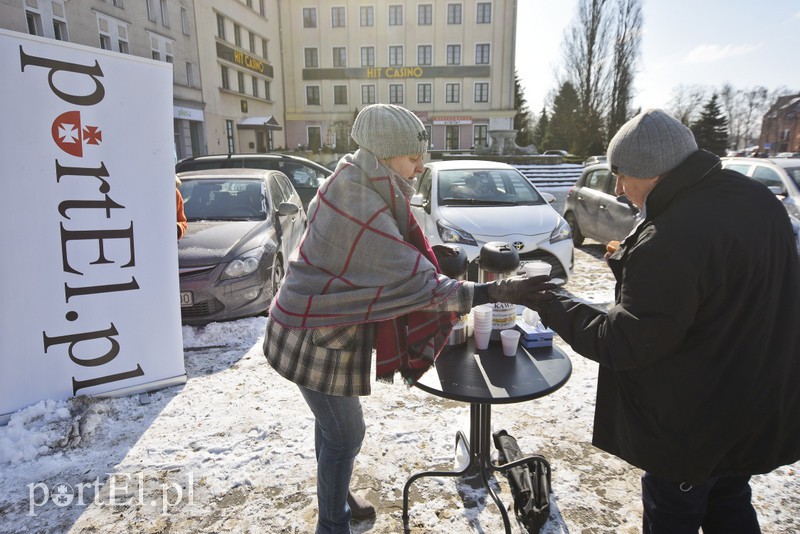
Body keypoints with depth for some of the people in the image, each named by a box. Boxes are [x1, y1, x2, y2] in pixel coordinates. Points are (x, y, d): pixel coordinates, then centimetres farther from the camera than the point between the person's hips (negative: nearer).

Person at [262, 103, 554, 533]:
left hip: (312, 323, 9)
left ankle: (335, 496, 48)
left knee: (333, 424, 25)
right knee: (345, 436, 8)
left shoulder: (350, 183, 0)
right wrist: (496, 293, -31)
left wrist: (421, 254, 1)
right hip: (318, 340, -9)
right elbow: (417, 285, -31)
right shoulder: (363, 211, -30)